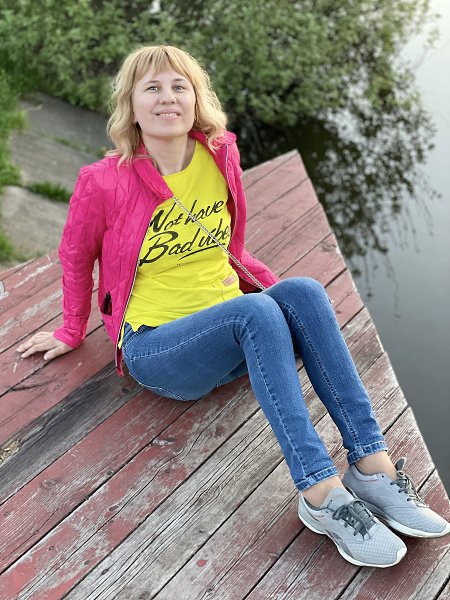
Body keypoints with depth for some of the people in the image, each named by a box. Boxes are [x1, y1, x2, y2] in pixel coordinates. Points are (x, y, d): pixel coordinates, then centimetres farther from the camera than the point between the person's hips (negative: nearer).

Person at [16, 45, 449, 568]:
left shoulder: (219, 157, 3)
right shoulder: (104, 182, -10)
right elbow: (75, 257, 9)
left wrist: (279, 290, 5)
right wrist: (72, 332, 16)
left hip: (232, 339, 4)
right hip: (155, 348, -4)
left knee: (302, 291, -27)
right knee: (256, 311, -34)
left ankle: (372, 466, -30)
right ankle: (322, 495, -38)